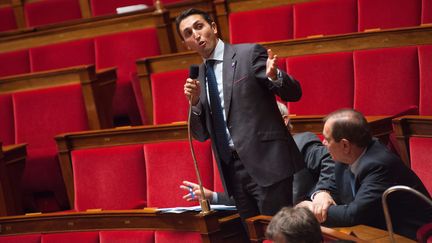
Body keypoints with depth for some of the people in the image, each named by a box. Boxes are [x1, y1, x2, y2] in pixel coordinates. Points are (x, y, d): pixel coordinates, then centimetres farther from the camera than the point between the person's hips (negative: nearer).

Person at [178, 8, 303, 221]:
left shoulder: (250, 53, -2)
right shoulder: (198, 76, 14)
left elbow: (294, 93, -5)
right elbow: (201, 134, 14)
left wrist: (274, 76, -26)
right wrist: (194, 102, -4)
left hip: (265, 162, -5)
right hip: (233, 169, 6)